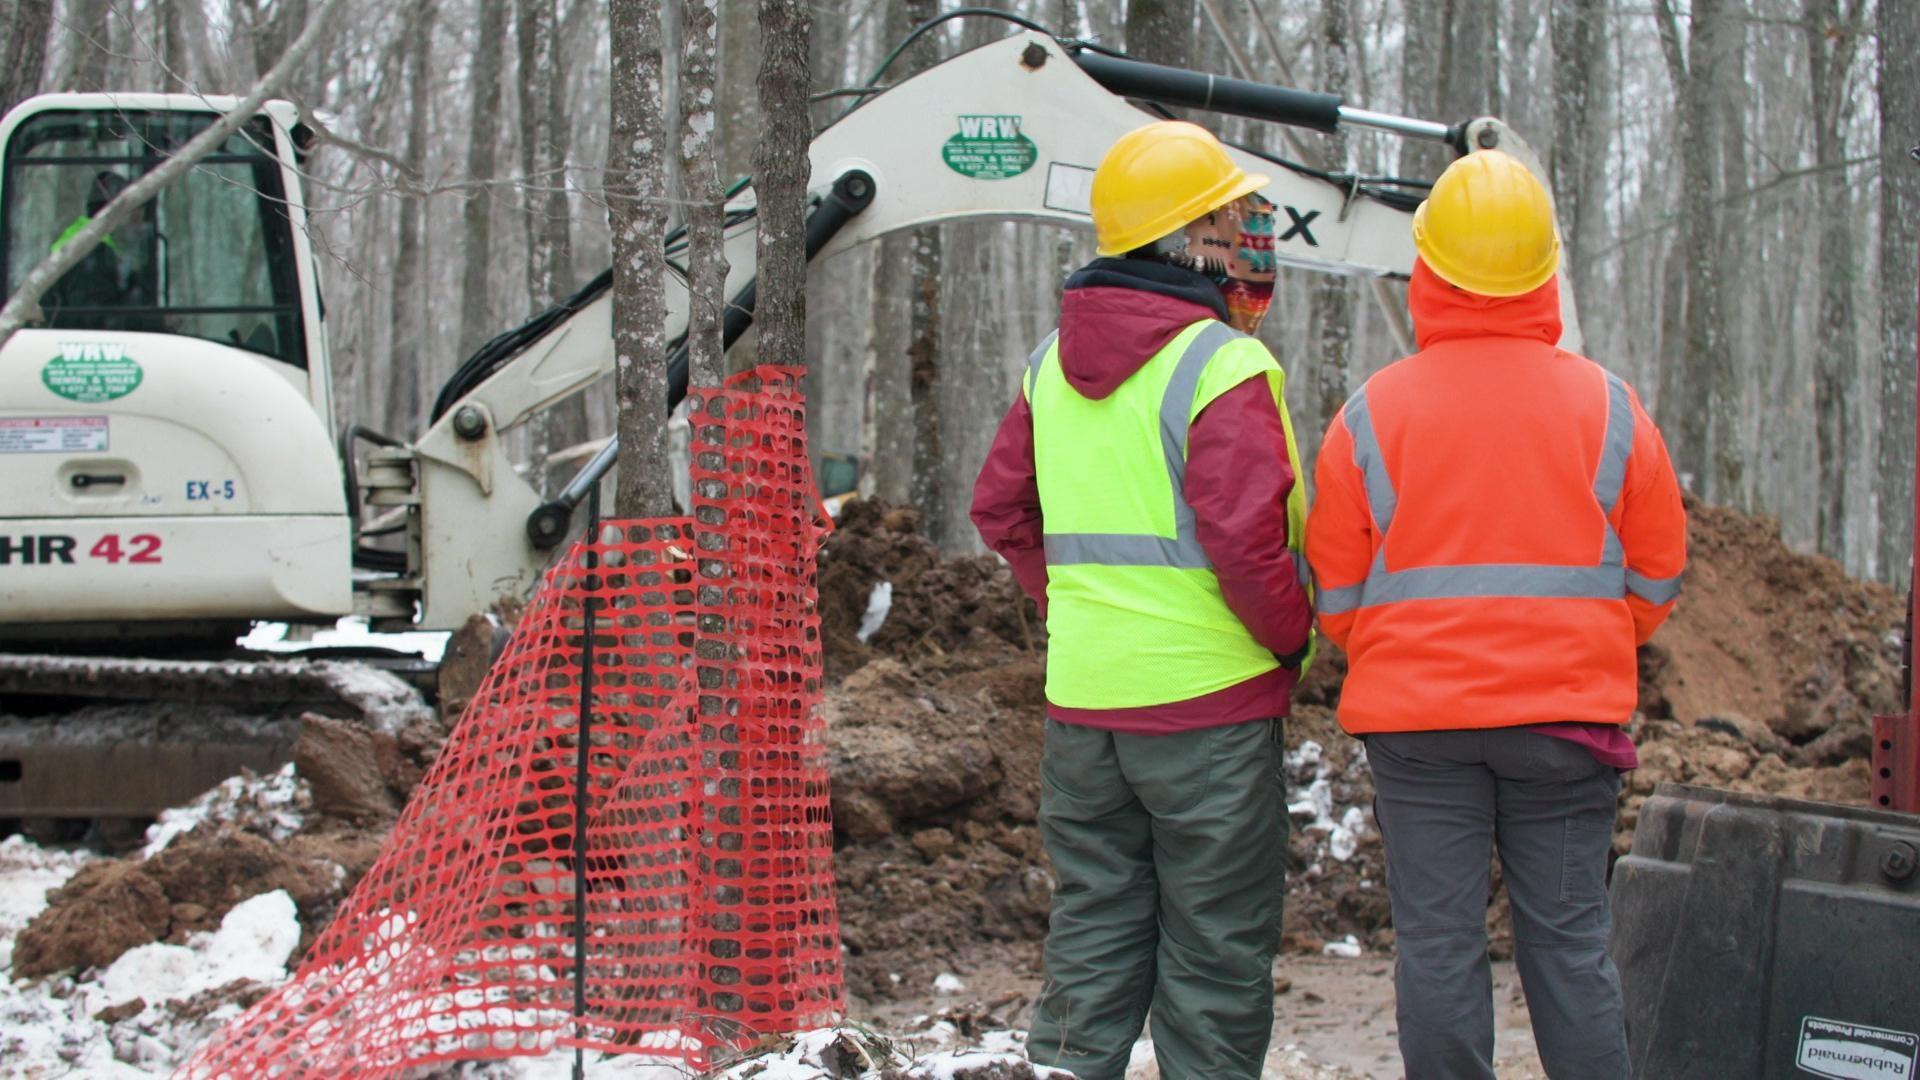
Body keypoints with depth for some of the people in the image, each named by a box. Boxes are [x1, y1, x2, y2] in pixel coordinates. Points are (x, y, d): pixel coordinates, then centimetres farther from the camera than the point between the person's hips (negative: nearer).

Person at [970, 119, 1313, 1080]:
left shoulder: (1055, 362, 9)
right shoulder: (1221, 364, -15)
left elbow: (1001, 510, 14)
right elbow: (1245, 538, -22)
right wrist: (1292, 637, -6)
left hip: (1081, 700, 7)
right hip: (1209, 700, -6)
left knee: (1090, 941, 15)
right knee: (1214, 957, 5)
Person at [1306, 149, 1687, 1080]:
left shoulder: (1371, 412, -3)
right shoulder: (1606, 406, 0)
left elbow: (1334, 591, 3)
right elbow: (1657, 574, 8)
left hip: (1416, 721, -1)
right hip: (1570, 717, 1)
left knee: (1437, 942, 4)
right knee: (1569, 942, 7)